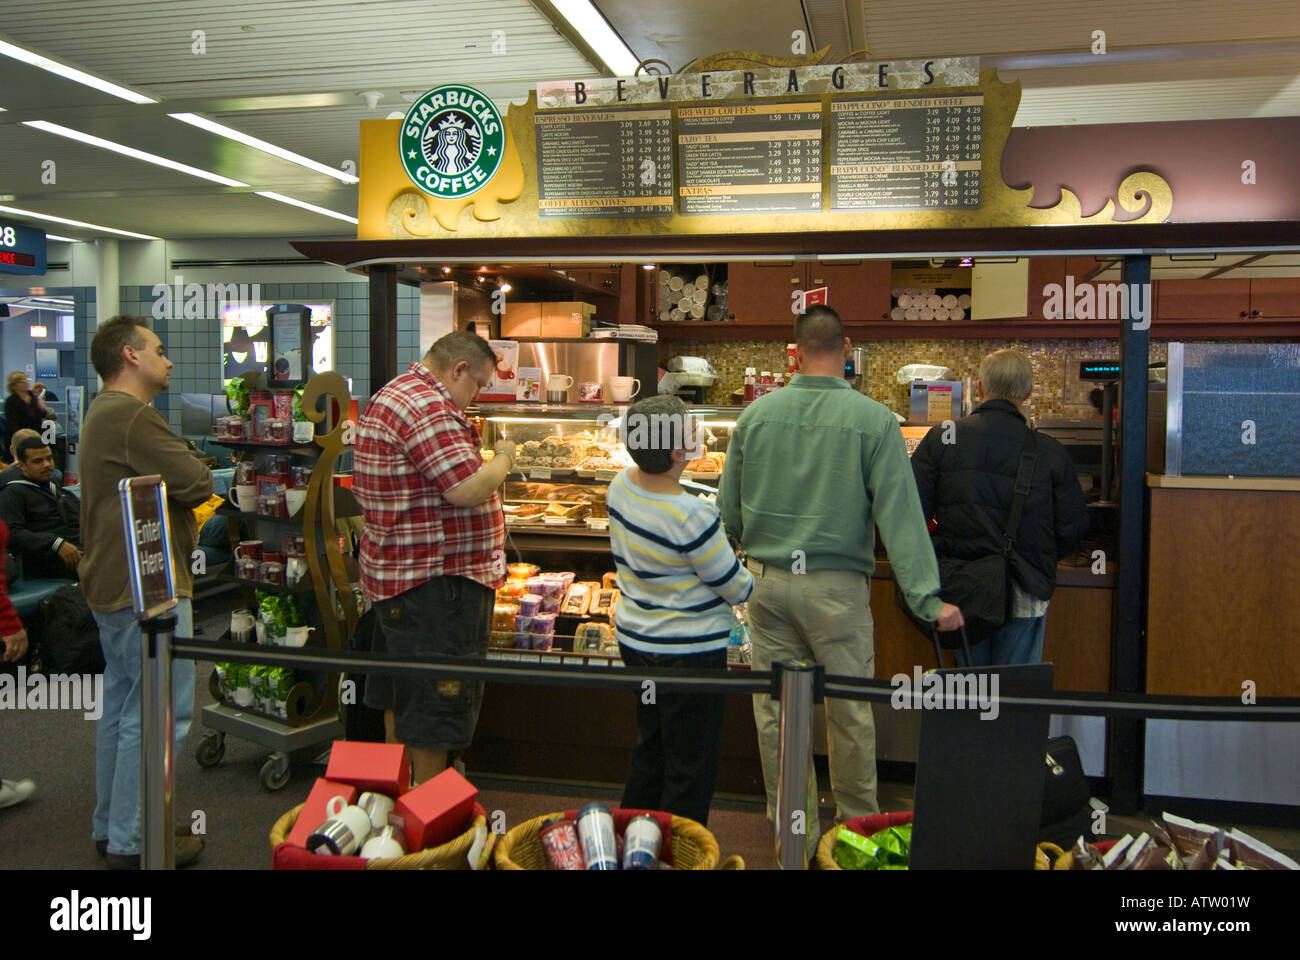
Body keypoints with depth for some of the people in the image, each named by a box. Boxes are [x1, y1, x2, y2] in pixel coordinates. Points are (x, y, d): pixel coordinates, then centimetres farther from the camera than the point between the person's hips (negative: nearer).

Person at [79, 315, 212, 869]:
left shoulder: (102, 413, 17)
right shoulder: (132, 416, -20)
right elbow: (198, 485, -20)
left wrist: (170, 489, -2)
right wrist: (189, 476, 0)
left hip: (113, 586, 12)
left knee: (121, 707, 18)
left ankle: (111, 828, 29)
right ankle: (133, 843, 4)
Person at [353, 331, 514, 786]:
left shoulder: (388, 396, 15)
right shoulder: (429, 407, -21)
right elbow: (467, 490, -27)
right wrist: (503, 460, -9)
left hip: (394, 573, 11)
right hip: (435, 581, -11)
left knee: (400, 695, 20)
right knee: (437, 702, 0)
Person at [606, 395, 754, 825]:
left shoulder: (622, 486, -5)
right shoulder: (692, 516, -28)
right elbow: (735, 587, -16)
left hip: (635, 640, 8)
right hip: (688, 652, -8)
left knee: (649, 751, 24)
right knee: (691, 770, 8)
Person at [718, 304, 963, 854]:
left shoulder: (756, 415, -2)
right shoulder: (873, 419, -10)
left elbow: (728, 508, 5)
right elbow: (898, 513, -12)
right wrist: (927, 597, -10)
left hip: (767, 578, 3)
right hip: (837, 585, -2)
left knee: (776, 710, 12)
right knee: (850, 711, 13)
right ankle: (857, 825, 29)